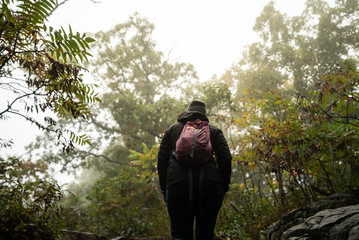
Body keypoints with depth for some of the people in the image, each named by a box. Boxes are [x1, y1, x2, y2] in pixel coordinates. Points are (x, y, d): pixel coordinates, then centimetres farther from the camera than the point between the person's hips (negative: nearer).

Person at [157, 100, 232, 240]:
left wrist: (164, 189, 15)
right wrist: (224, 187, 13)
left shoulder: (172, 129, 22)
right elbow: (225, 159, 8)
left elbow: (161, 160, 13)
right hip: (210, 184, 1)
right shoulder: (214, 131, 20)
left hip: (177, 184, 0)